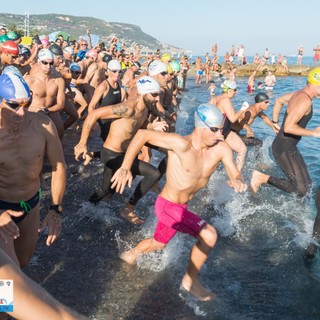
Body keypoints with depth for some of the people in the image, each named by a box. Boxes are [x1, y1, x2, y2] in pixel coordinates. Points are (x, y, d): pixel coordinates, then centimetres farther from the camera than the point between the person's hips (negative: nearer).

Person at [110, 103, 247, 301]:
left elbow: (235, 175, -12)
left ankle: (130, 255, 59)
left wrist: (238, 181, -37)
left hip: (182, 207, 7)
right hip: (168, 206, -7)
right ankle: (191, 280, 3)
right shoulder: (182, 145, -29)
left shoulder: (221, 148, -14)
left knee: (158, 244, 29)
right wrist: (125, 168, -27)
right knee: (209, 235, -20)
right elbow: (143, 134, -25)